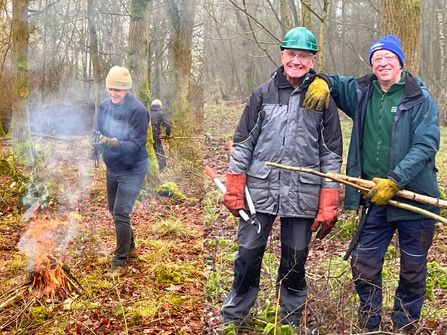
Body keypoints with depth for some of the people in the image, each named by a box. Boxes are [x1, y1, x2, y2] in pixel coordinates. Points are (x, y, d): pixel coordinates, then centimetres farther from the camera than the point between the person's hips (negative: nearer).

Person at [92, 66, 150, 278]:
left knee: (120, 214, -10)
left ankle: (120, 263, 1)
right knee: (115, 211, 19)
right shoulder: (104, 106, -3)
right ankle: (130, 248, 40)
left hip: (132, 171, -7)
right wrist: (96, 141, -23)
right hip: (112, 168, 7)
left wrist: (113, 143, -39)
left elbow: (137, 144, -24)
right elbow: (98, 132, 1)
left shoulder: (138, 110, -21)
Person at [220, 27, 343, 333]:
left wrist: (328, 207, -1)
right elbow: (243, 142, 8)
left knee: (295, 260, 9)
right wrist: (234, 189, 2)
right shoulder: (263, 94, 5)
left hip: (302, 193, 0)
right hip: (260, 190, 1)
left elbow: (332, 154, 3)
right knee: (248, 253, 5)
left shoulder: (323, 98, 3)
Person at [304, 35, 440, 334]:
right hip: (375, 199, 4)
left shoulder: (420, 100, -7)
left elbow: (425, 147, -15)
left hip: (413, 196, -3)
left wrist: (394, 182, -24)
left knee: (413, 269, 9)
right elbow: (332, 83, 21)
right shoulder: (361, 93, 7)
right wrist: (320, 83, -5)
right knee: (364, 264, 6)